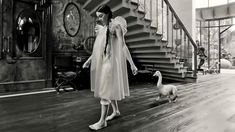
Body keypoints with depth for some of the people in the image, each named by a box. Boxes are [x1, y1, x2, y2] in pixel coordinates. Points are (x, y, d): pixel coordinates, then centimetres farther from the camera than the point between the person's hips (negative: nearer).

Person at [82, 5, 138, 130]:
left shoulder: (116, 27, -9)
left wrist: (132, 64, -13)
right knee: (109, 89, 16)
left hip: (110, 62, -8)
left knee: (105, 90, -5)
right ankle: (116, 111, 34)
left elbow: (123, 47, -12)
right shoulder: (101, 28, 12)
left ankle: (102, 121, 8)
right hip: (101, 62, 8)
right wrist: (89, 60, 19)